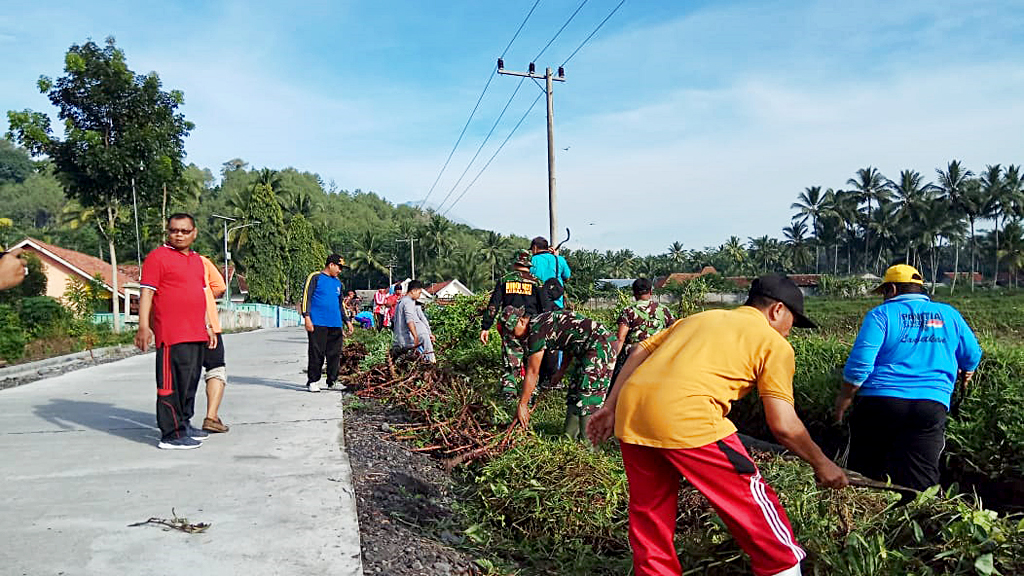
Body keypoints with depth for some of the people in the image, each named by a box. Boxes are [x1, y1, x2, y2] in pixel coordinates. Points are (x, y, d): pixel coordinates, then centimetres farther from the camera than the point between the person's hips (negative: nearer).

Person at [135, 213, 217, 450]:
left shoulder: (197, 260, 20)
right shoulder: (158, 257, -4)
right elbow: (146, 293, -10)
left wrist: (207, 327, 24)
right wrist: (144, 327, -18)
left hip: (196, 334, 8)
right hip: (172, 335, -8)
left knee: (190, 381, 14)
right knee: (172, 384, -6)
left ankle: (184, 424, 26)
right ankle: (171, 435, -1)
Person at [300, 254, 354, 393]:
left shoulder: (338, 282, 20)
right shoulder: (315, 277, 0)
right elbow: (306, 297, -5)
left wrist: (347, 321, 22)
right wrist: (307, 317, -12)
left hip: (335, 325, 6)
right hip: (317, 324, -6)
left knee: (335, 353, 6)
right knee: (316, 353, -3)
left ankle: (332, 381, 15)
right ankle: (312, 381, 6)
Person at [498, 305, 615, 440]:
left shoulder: (537, 331, -14)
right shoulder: (541, 321, 15)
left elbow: (532, 373, -10)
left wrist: (522, 405, -3)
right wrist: (561, 371, 21)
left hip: (599, 345, -10)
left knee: (587, 399, -9)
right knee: (574, 391, 13)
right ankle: (570, 437, 17)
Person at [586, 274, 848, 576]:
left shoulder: (699, 317, 28)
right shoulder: (774, 344, 12)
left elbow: (639, 352, 21)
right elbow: (783, 425, 6)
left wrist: (609, 408, 23)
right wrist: (821, 464, 22)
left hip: (629, 411, 6)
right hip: (687, 421, -6)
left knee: (649, 518, 22)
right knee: (757, 511, 12)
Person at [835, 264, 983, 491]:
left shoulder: (881, 315, -2)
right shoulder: (949, 314, 11)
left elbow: (859, 363, -11)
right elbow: (972, 355, 22)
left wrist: (844, 398, 0)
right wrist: (966, 374, 44)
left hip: (880, 402, -3)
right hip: (932, 405, 3)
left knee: (865, 475, 11)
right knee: (919, 483, -2)